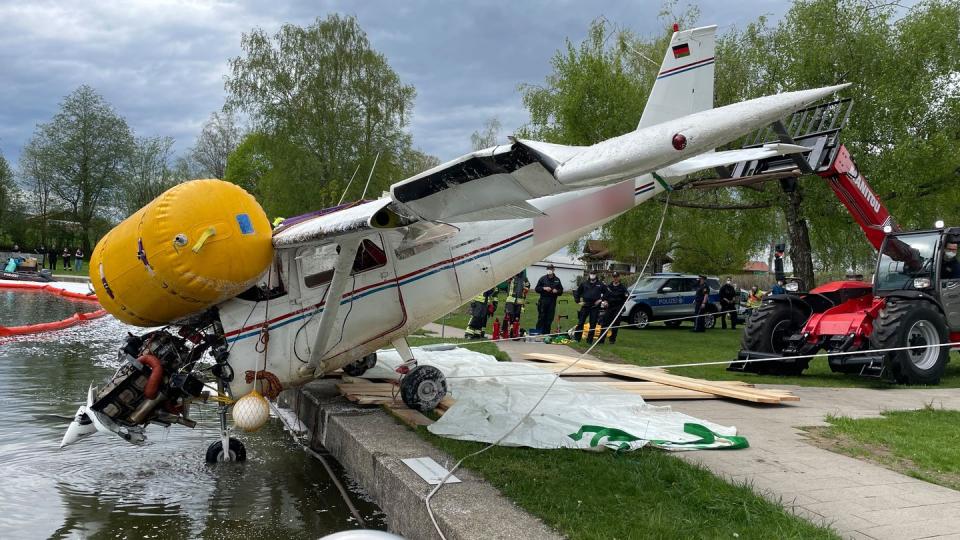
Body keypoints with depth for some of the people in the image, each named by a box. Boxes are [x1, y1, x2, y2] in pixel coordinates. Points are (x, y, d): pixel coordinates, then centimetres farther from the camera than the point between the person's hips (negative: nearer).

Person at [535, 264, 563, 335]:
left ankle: (546, 333, 9)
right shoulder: (543, 278, 6)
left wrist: (557, 291, -6)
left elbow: (561, 291, 16)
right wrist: (544, 288, -11)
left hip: (552, 302, 2)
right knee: (541, 318, -5)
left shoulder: (557, 280, 12)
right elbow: (536, 288, 5)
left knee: (549, 318, 3)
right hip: (543, 300, -2)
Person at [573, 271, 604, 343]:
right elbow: (577, 292, 13)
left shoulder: (600, 284, 3)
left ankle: (590, 340, 11)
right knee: (580, 322, -1)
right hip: (585, 306, 0)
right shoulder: (584, 283, 5)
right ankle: (576, 338, 5)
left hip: (595, 307, 0)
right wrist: (578, 301, 5)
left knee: (593, 324, 3)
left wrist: (601, 299, -2)